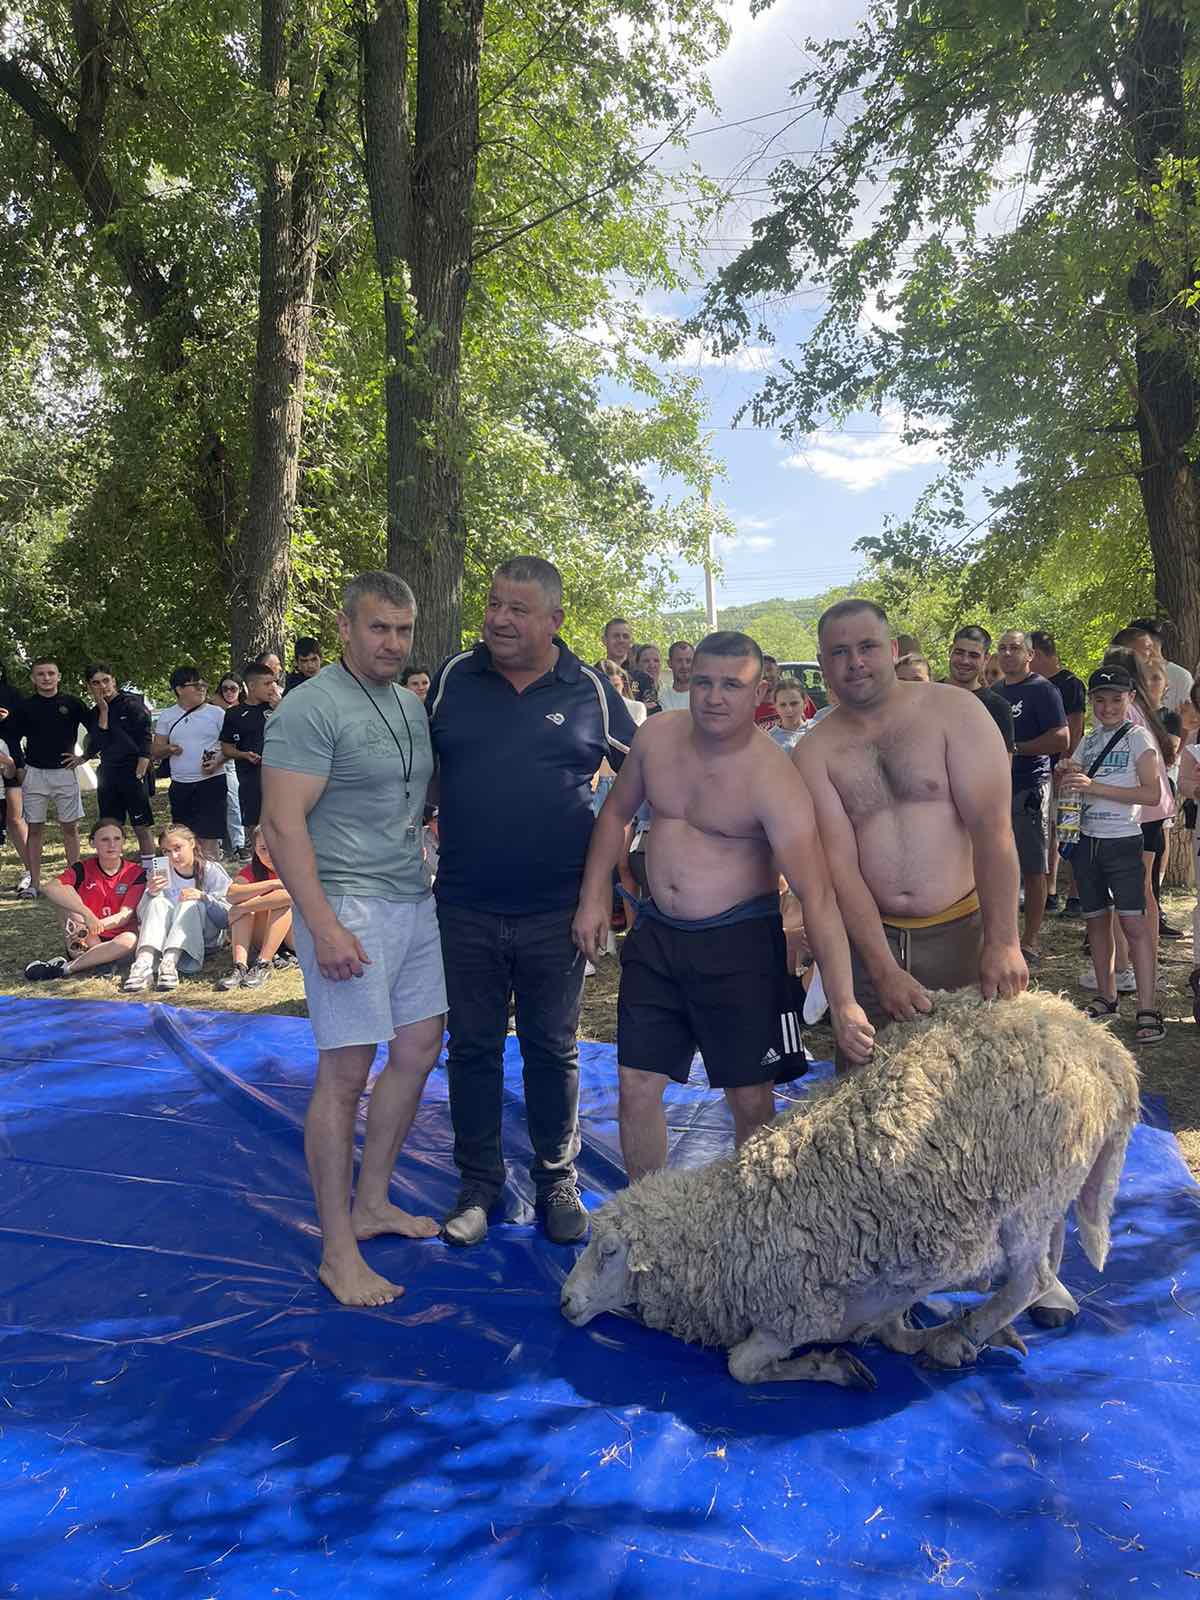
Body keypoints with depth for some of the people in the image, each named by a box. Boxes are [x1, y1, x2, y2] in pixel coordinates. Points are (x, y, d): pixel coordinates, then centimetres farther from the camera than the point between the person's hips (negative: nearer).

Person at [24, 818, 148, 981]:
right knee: (63, 893, -16)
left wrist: (96, 925, -29)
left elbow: (126, 915, -11)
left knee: (131, 939, -37)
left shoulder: (136, 873, -2)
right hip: (85, 941, 1)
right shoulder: (83, 869, 0)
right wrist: (86, 914, -34)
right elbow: (50, 888, -21)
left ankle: (64, 968, -28)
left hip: (115, 940, -1)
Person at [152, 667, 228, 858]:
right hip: (180, 785, 4)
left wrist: (217, 762, -16)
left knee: (208, 835, -7)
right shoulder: (167, 716, 10)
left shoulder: (216, 713, 2)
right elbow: (155, 752, 12)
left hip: (211, 781, -4)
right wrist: (168, 749, -10)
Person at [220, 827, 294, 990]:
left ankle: (263, 966, -34)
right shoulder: (253, 869, 1)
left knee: (283, 900, -28)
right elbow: (232, 895, -20)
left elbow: (297, 892, -34)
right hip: (265, 940, 4)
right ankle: (239, 967, -34)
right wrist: (273, 883, -28)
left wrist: (243, 908, -29)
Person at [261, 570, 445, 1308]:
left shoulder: (411, 706, 12)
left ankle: (372, 1202, 31)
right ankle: (338, 1250, 11)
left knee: (418, 1051, 14)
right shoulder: (313, 708, -13)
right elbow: (283, 826, -18)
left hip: (416, 905, 9)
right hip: (350, 910, -8)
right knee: (347, 1072, -2)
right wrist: (324, 927, -22)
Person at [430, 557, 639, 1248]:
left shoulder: (591, 691, -2)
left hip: (556, 911, -1)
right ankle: (479, 1184, 29)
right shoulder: (453, 678, 1)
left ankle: (558, 1181, 30)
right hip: (467, 907, 1)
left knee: (553, 1050, 12)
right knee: (473, 1048, 12)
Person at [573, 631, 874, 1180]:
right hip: (657, 931, 5)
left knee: (751, 1099, 5)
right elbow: (617, 813, 14)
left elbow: (817, 897, -26)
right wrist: (593, 897, 7)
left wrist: (843, 1004, -31)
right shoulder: (656, 735, -4)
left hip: (739, 942, -5)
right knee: (637, 1086, 8)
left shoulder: (772, 780, -21)